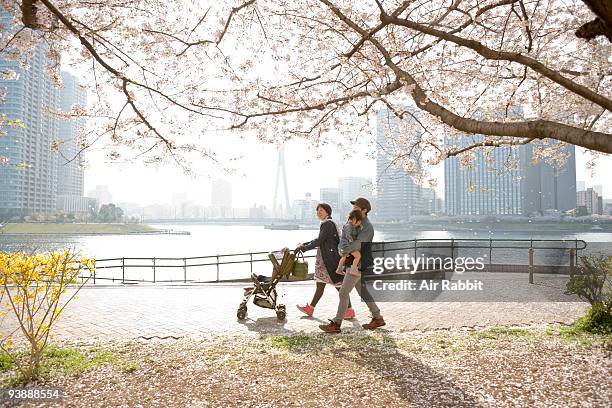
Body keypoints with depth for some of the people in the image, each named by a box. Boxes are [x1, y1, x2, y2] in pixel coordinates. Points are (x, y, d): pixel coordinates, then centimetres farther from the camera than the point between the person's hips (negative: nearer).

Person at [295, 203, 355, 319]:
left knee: (339, 285, -2)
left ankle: (349, 310, 7)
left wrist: (304, 248, -11)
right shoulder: (326, 224, 16)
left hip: (331, 259, -10)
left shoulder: (328, 224, -15)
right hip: (324, 259, 10)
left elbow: (319, 241, -18)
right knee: (320, 285, 13)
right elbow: (319, 240, 22)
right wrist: (304, 244, 17)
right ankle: (310, 308, 20)